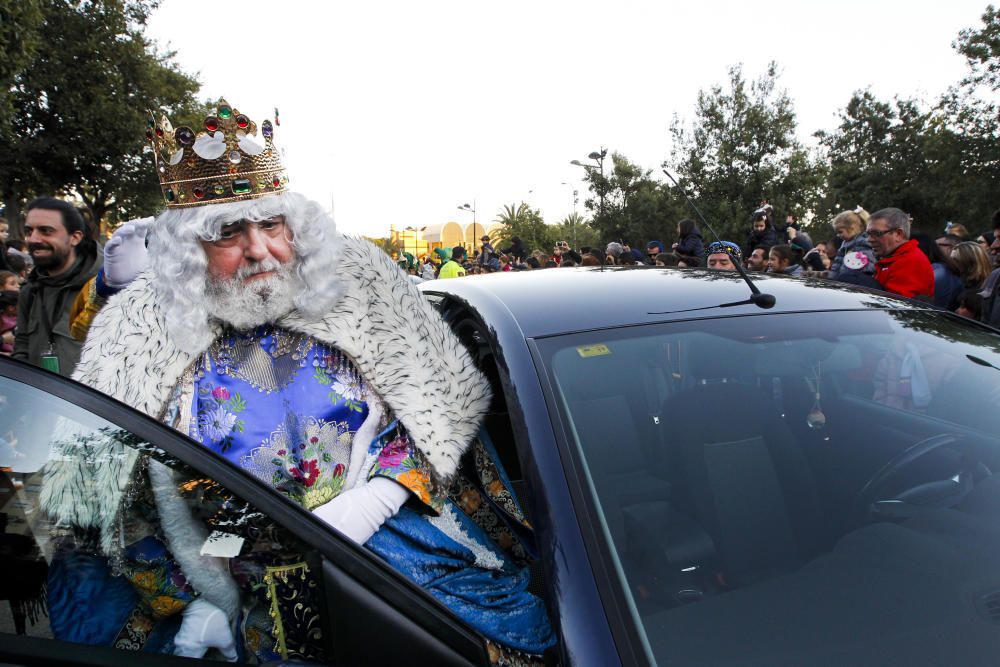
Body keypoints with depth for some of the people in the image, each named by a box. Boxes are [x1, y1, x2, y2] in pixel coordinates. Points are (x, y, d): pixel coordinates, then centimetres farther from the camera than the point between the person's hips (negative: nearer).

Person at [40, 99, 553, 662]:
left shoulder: (358, 282, -3)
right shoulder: (138, 329, -2)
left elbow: (442, 409, 1)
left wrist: (376, 497, -13)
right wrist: (208, 603, -5)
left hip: (379, 531, -1)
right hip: (230, 568, 2)